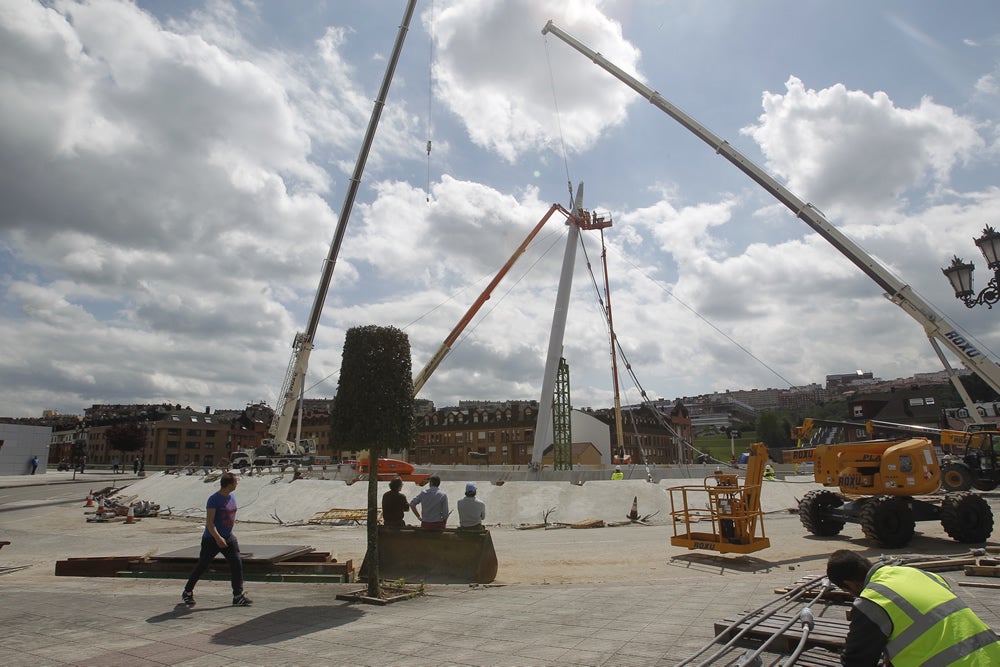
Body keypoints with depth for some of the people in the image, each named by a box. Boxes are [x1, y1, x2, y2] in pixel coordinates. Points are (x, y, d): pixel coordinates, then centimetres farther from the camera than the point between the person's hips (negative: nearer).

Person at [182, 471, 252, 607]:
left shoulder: (232, 498, 7)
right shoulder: (214, 499, -17)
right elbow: (209, 522, -22)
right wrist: (218, 538, -32)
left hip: (228, 538, 7)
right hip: (211, 539, -6)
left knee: (237, 565, -2)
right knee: (201, 566, 7)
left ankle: (238, 596, 4)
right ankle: (187, 593, 29)